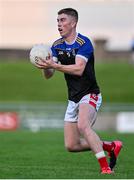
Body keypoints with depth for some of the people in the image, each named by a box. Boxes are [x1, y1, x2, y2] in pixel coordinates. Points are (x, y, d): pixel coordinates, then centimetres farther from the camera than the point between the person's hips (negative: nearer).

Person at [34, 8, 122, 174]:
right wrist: (46, 66, -21)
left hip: (89, 95, -7)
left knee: (83, 125, -35)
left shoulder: (84, 42, -16)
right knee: (71, 146, 3)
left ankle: (105, 167, -30)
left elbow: (78, 69, -29)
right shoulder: (57, 45, 6)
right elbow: (48, 75, 1)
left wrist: (53, 65, -35)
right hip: (73, 99, 7)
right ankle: (111, 146, 22)